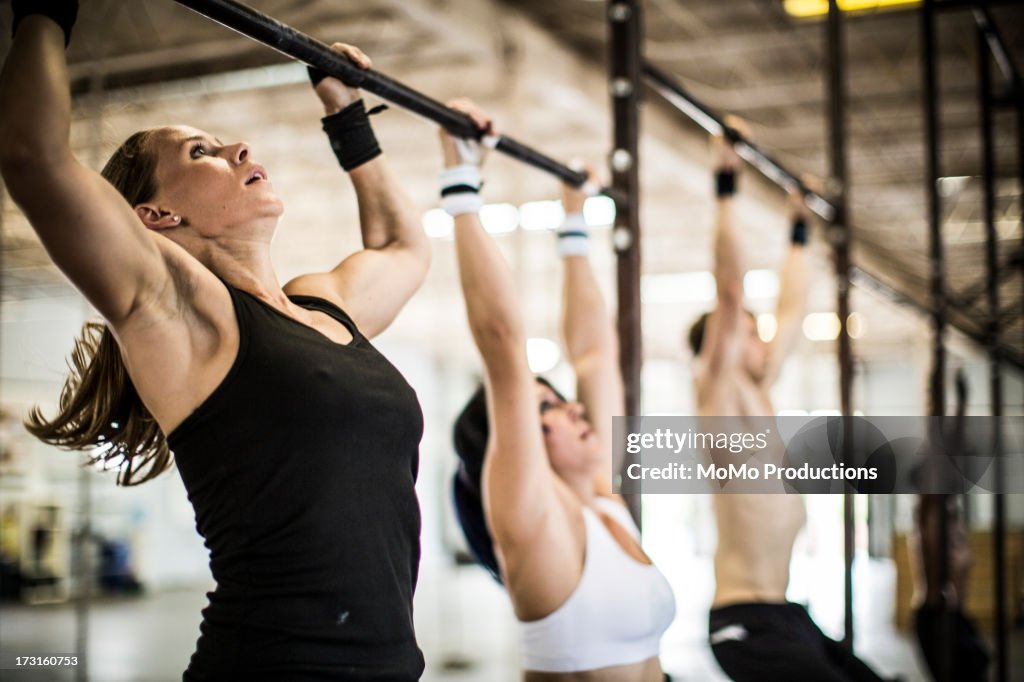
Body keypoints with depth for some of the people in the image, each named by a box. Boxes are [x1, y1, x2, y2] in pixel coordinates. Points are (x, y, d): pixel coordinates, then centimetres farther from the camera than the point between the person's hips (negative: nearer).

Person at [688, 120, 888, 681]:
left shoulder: (756, 394, 16)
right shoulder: (718, 395, -6)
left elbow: (791, 310, 26)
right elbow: (729, 293, -16)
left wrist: (799, 226, 32)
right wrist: (726, 182, -17)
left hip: (787, 616, 10)